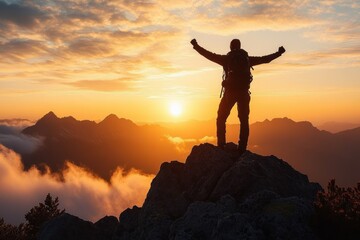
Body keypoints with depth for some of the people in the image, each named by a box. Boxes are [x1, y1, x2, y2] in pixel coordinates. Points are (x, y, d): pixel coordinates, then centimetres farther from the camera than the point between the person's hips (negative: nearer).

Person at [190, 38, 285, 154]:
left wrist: (196, 46, 14)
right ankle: (242, 148, 5)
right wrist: (278, 53, 35)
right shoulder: (247, 58, 12)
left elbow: (210, 55, 5)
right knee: (244, 120, 8)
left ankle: (221, 144, 1)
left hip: (230, 92, -2)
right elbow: (265, 59, 20)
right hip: (244, 92, 2)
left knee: (221, 118, 8)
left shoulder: (226, 58, 4)